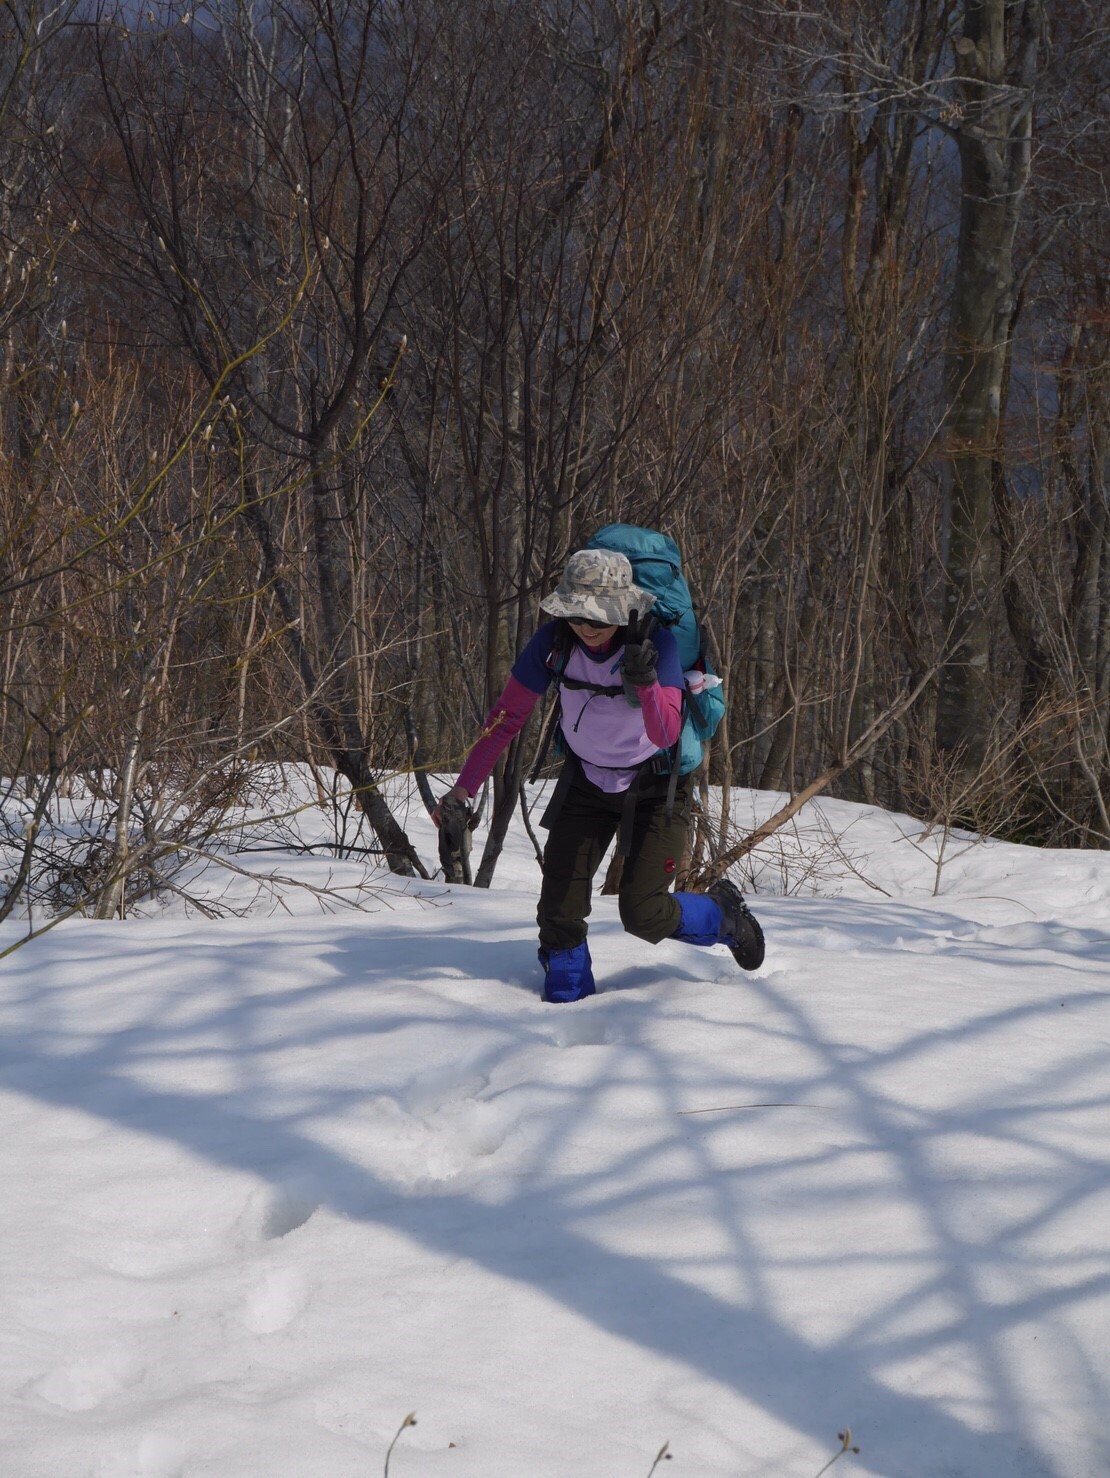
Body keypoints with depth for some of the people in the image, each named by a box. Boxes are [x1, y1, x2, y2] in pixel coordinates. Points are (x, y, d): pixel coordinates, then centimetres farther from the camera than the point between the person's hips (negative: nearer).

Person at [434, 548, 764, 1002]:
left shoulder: (656, 645, -27)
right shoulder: (554, 642, -18)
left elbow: (665, 734, -35)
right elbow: (508, 714, -9)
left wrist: (646, 681, -54)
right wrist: (464, 787, -11)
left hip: (655, 787, -3)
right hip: (586, 781, 3)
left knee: (643, 914, -9)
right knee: (559, 908, -5)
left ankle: (725, 915, 20)